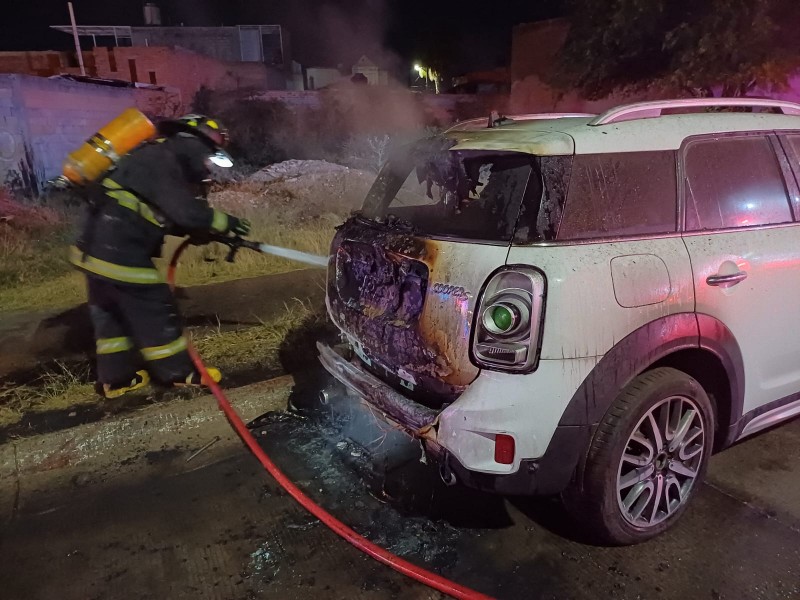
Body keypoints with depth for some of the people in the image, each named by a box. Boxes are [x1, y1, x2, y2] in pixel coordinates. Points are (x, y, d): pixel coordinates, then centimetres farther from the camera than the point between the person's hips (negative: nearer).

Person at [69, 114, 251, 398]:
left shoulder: (162, 161, 17)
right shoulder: (161, 158, -13)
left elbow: (166, 216, 16)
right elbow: (184, 211, -23)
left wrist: (201, 230, 7)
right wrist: (223, 222, -10)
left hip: (99, 245, 10)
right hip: (118, 249, -10)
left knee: (110, 311, 16)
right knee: (153, 309, 2)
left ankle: (116, 378, 29)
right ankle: (178, 371, 16)